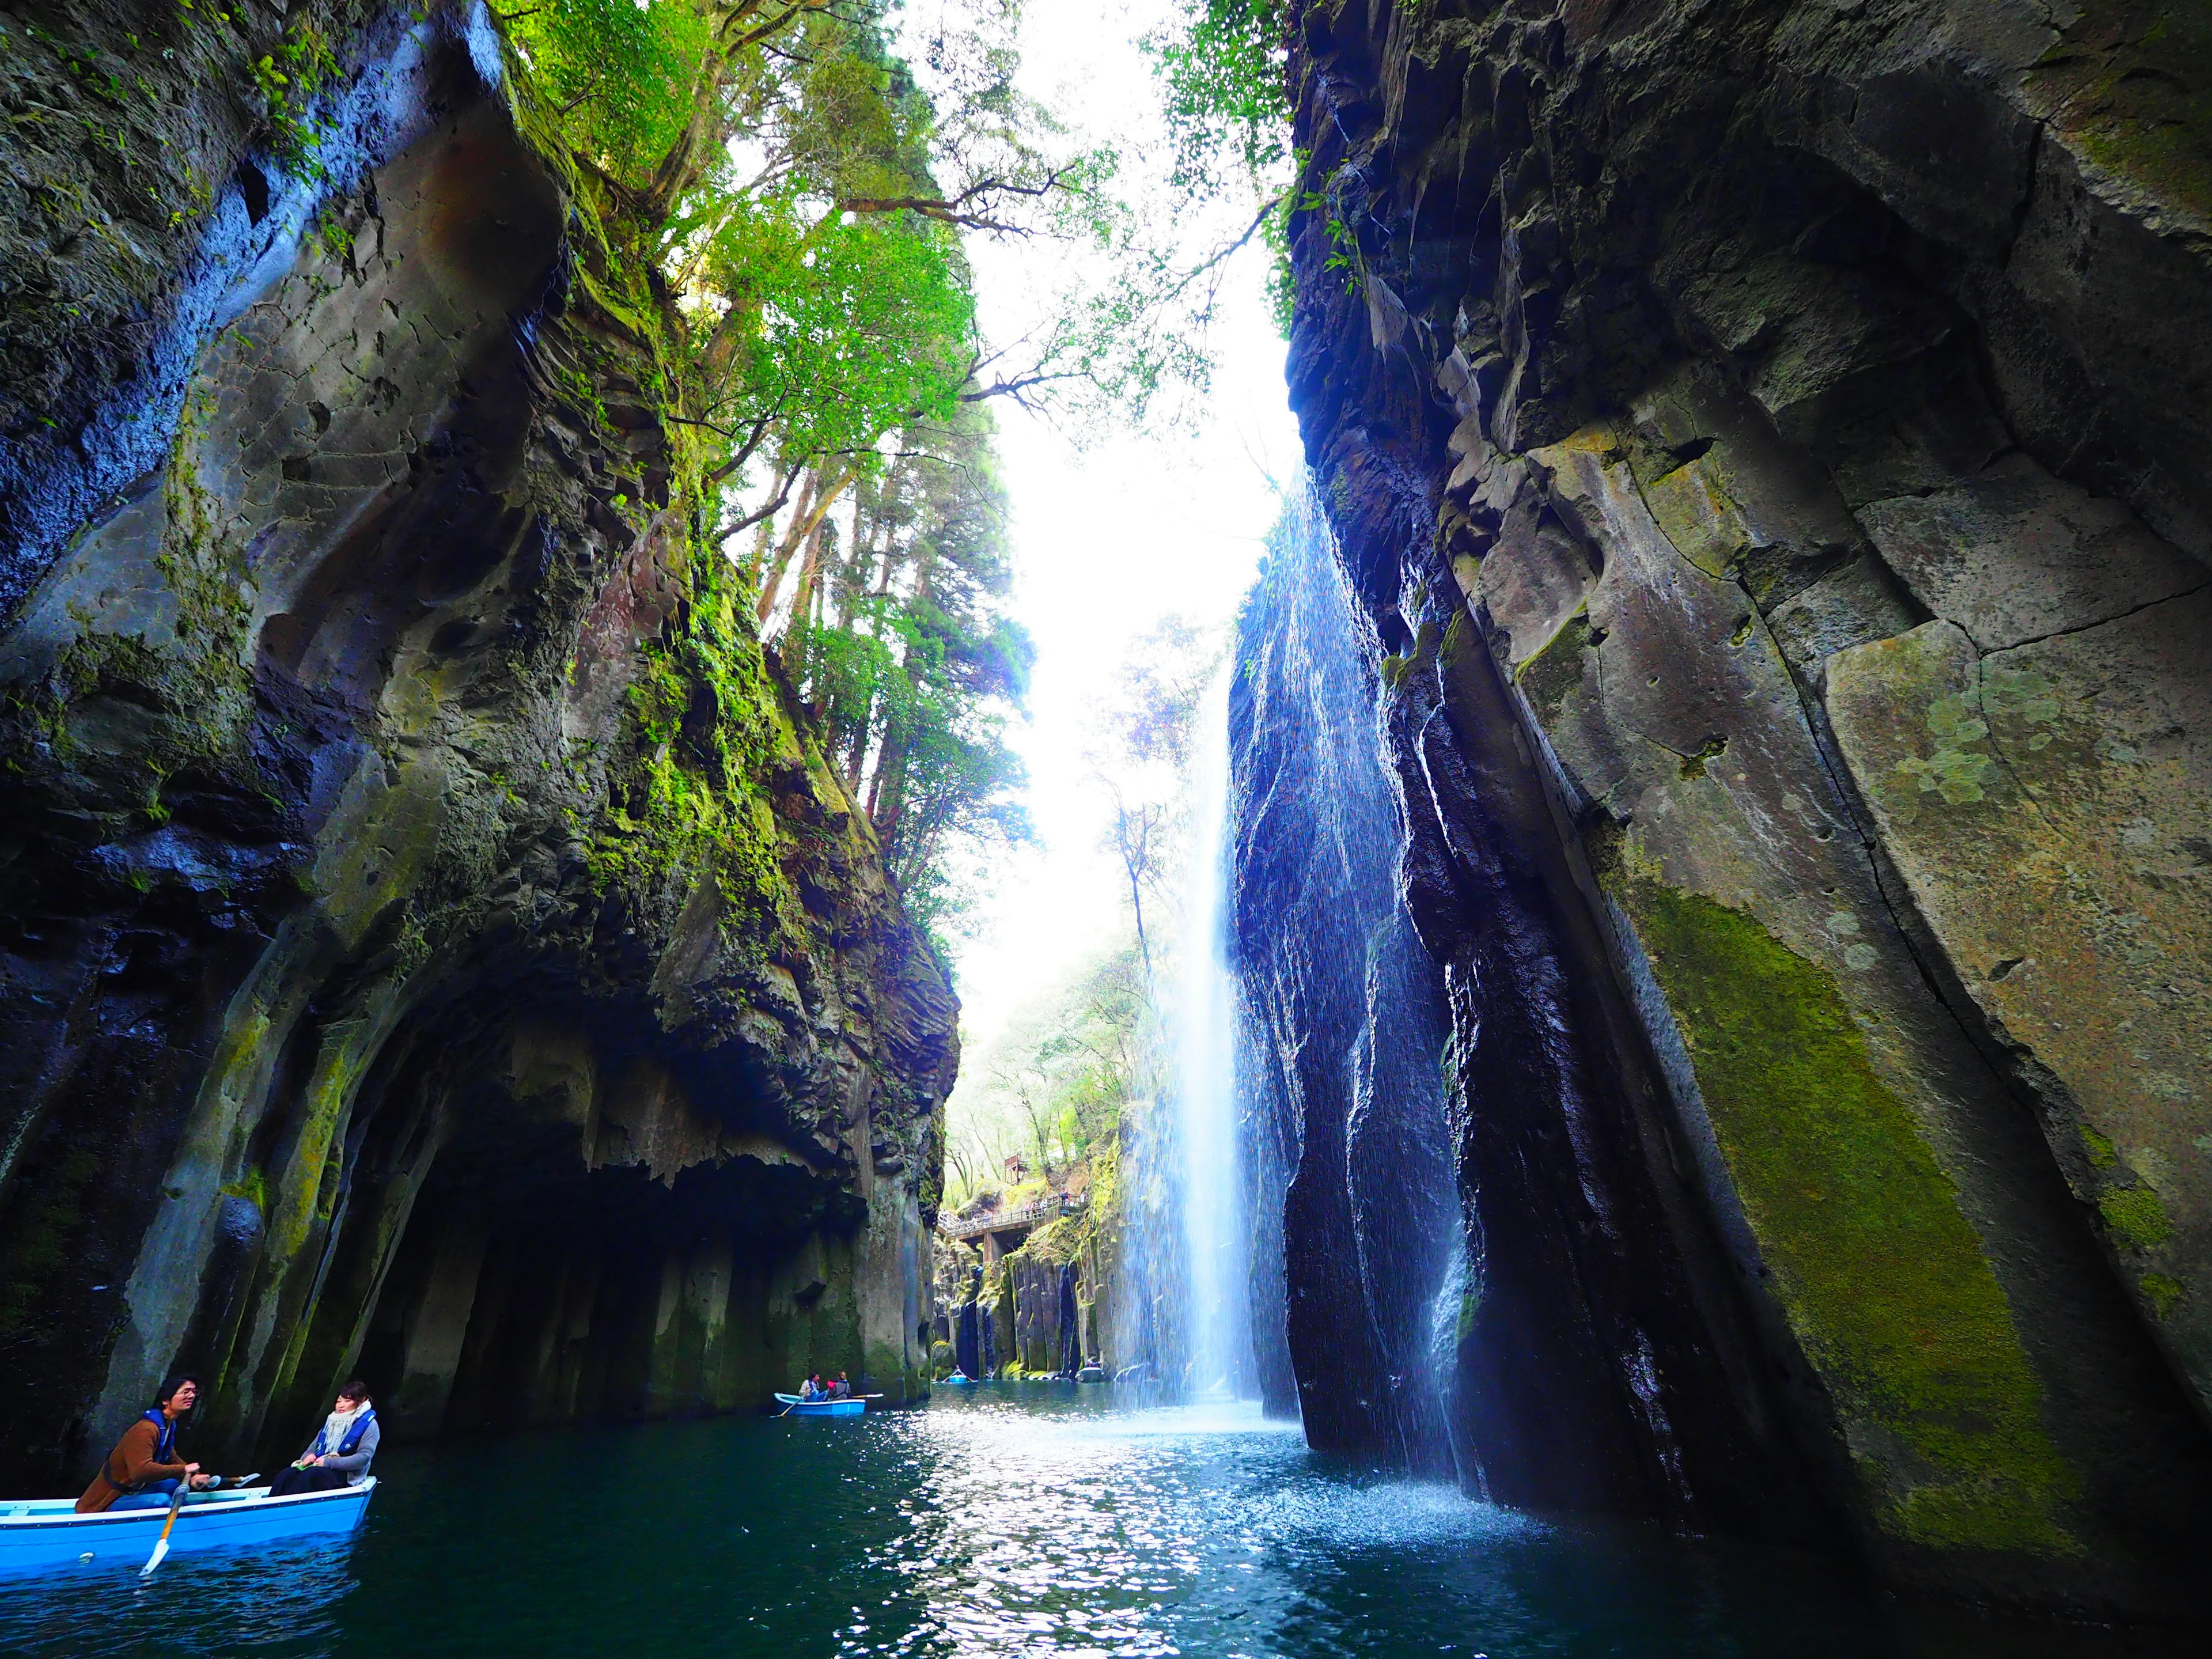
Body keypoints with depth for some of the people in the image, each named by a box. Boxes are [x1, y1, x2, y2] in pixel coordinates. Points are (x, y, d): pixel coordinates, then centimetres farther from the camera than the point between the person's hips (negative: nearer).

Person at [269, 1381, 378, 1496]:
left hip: (345, 1475, -7)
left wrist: (330, 1462, -16)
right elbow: (314, 1447, 21)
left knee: (309, 1475, -34)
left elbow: (364, 1457, -11)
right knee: (286, 1475, -21)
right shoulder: (332, 1421, 23)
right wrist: (308, 1456, -3)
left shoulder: (368, 1424, -1)